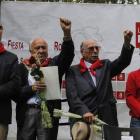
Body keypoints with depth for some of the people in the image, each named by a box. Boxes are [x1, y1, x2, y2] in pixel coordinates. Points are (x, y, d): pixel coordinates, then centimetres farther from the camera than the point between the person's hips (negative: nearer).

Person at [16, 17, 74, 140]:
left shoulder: (54, 64, 10)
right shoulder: (23, 67, 10)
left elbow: (67, 54, -8)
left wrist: (67, 32, -23)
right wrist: (32, 88, -16)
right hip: (27, 114, 1)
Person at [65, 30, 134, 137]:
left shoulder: (105, 66, 16)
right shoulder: (73, 71, 7)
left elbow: (122, 62, -2)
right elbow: (72, 96, -5)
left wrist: (127, 42, -19)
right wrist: (84, 112, -21)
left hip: (107, 120, 2)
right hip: (82, 121, -2)